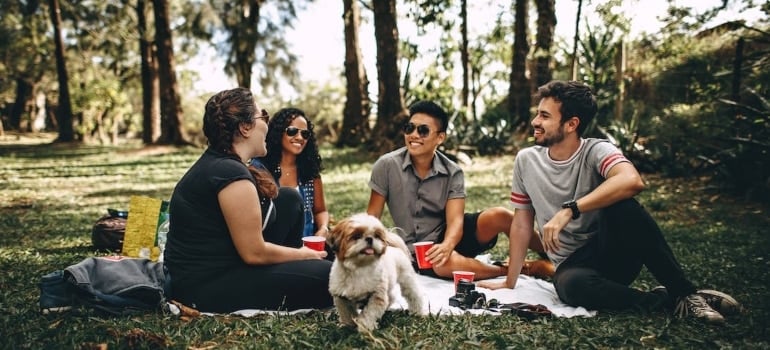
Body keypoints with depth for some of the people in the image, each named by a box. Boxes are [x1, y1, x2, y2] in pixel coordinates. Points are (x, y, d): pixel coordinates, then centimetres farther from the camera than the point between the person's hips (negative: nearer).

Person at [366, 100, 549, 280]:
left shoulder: (453, 173, -7)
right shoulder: (387, 165, -10)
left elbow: (455, 220, -17)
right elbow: (372, 217, -5)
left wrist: (447, 245, -39)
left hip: (449, 236, 2)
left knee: (498, 216, -25)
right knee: (446, 263, -37)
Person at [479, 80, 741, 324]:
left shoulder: (596, 151, -11)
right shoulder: (526, 161, 1)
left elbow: (632, 181, -34)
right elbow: (521, 223, 7)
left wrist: (569, 211, -37)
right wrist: (510, 282, 6)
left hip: (615, 255, -1)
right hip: (572, 265, 2)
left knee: (620, 205, -33)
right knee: (571, 284, -36)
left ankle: (684, 293, -18)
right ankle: (663, 300, -14)